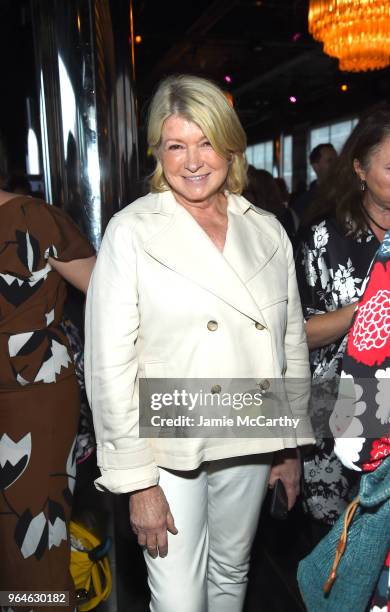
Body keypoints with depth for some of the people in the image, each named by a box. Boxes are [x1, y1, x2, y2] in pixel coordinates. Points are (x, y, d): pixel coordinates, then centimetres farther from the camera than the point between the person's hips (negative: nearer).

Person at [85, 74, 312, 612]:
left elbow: (293, 342, 8)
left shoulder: (267, 231, 2)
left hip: (250, 444, 4)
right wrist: (138, 481, -11)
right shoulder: (131, 233, -10)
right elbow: (110, 366, -12)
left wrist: (292, 445, 10)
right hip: (168, 448, -4)